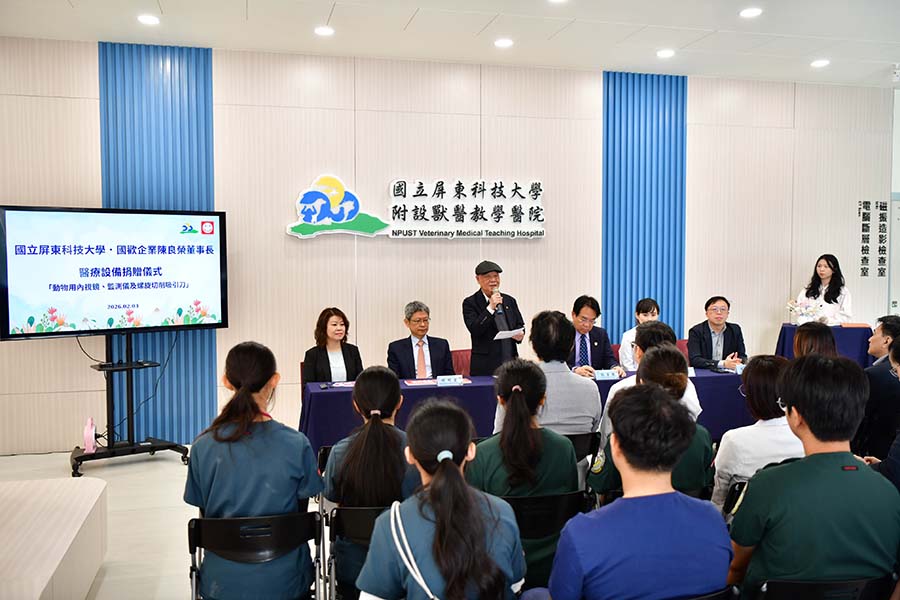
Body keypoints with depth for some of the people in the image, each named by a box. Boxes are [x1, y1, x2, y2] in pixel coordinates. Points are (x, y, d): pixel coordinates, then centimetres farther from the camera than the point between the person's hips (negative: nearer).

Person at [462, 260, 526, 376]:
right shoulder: (470, 303, -1)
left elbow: (520, 325, 19)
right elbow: (474, 330, -13)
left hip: (511, 362, 4)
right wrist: (490, 308, -19)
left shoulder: (510, 301, 13)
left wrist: (520, 335, -4)